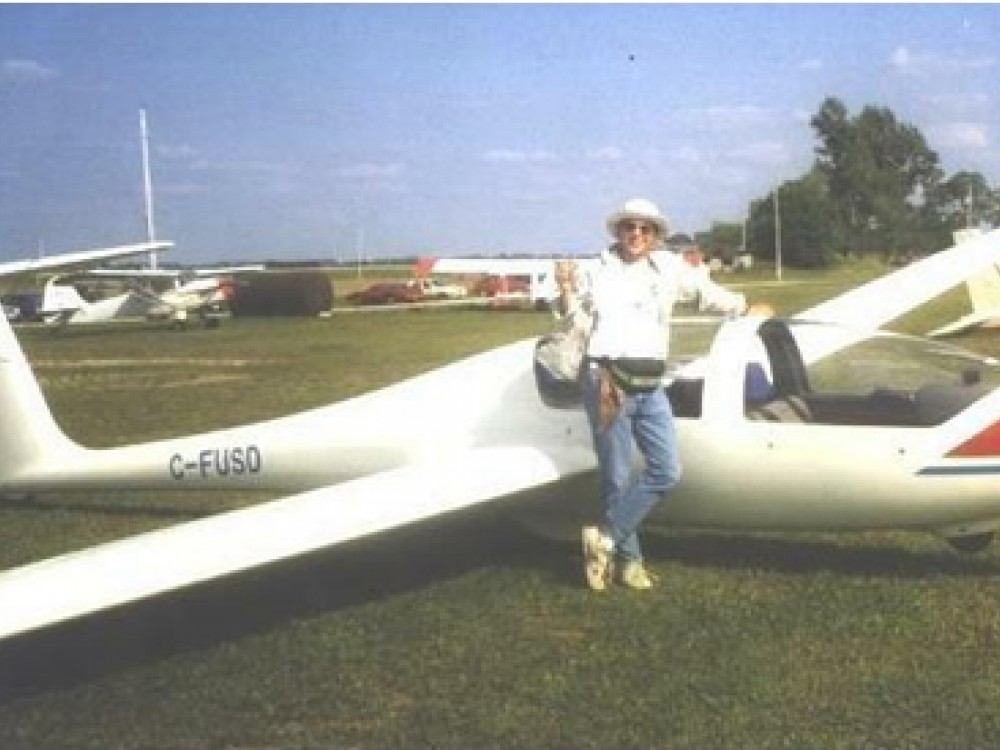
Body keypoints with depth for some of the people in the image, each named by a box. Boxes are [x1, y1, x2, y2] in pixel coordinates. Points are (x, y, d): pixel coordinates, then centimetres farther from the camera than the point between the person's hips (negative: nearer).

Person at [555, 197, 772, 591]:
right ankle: (628, 557, 13)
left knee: (666, 471, -4)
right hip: (608, 380, -4)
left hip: (650, 385, 4)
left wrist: (747, 308, 39)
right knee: (618, 477, -1)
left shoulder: (669, 266, 13)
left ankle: (605, 536, 6)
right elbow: (570, 314, 10)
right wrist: (565, 287, -11)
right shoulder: (599, 270, 7)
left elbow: (706, 289, 28)